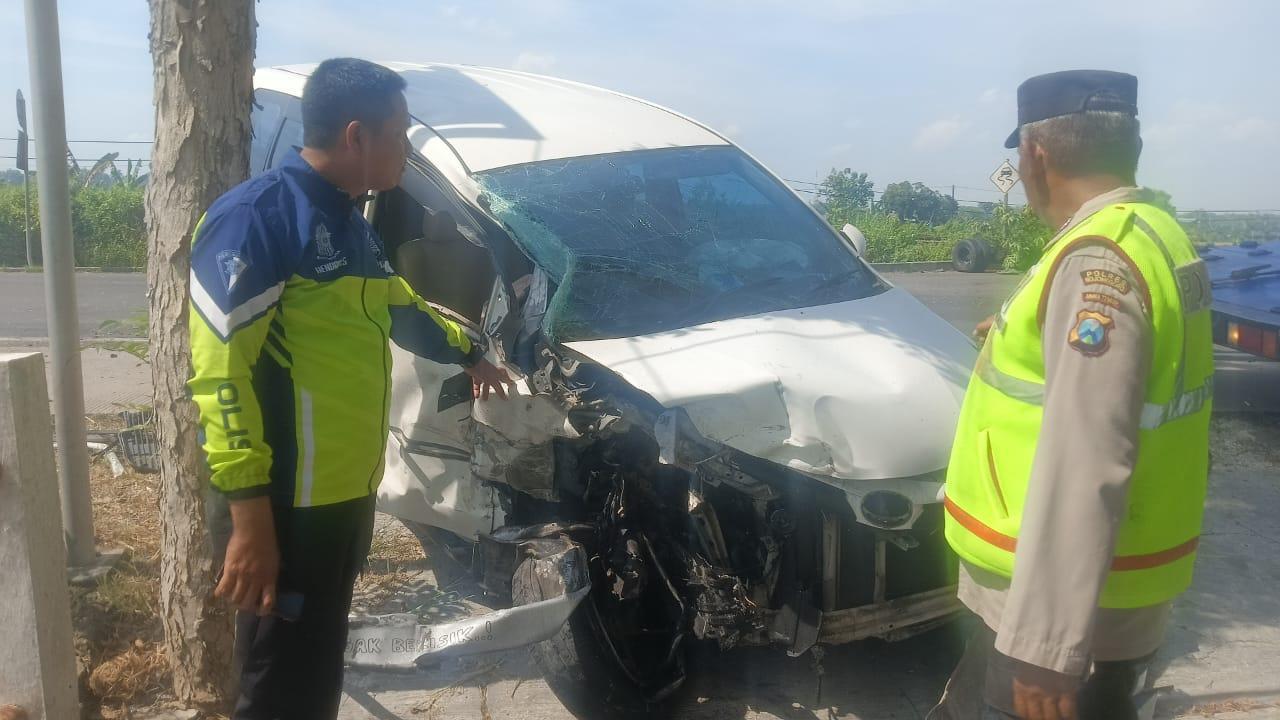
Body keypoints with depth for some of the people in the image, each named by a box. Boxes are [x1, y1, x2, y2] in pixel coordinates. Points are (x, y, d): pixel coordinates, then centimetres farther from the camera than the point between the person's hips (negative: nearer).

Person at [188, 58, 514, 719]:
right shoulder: (257, 217, -15)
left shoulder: (350, 224, 15)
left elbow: (400, 308, 33)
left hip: (349, 495, 9)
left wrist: (468, 354, 45)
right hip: (289, 507, -9)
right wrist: (250, 513, -24)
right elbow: (220, 371, -21)